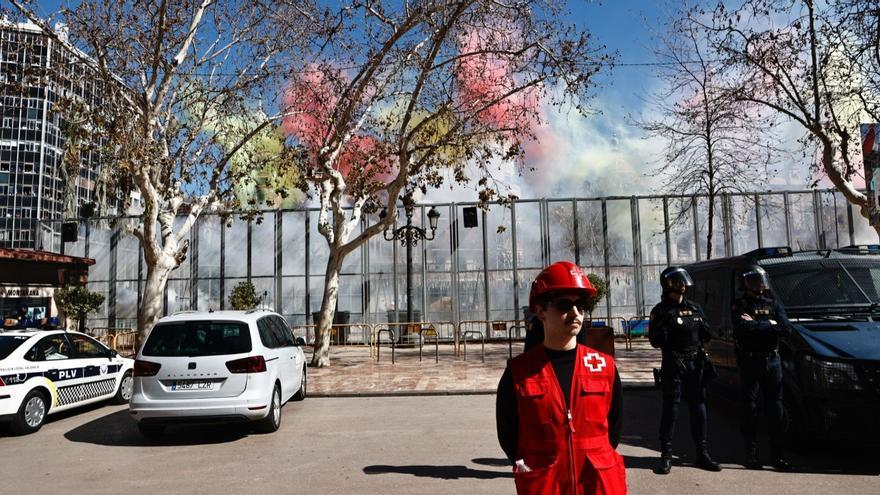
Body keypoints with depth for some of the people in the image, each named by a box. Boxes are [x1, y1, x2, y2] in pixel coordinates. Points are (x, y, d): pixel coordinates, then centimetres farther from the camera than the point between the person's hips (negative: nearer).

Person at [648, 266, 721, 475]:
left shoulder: (695, 309, 13)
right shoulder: (661, 311, -4)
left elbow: (706, 335, 19)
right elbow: (656, 341, -11)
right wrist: (665, 325, -24)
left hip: (695, 364, 5)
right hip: (673, 365, -5)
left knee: (699, 408, 10)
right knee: (670, 409, -2)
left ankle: (702, 454, 20)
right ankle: (666, 456, 5)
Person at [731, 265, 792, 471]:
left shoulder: (773, 303, 10)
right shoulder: (739, 306, 0)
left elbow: (786, 328, -5)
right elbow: (742, 328, -19)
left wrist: (755, 325, -11)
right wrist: (769, 325, -12)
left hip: (772, 360, 3)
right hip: (749, 362, -3)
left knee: (775, 408, 5)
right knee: (750, 408, 1)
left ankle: (777, 455, 13)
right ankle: (751, 454, 8)